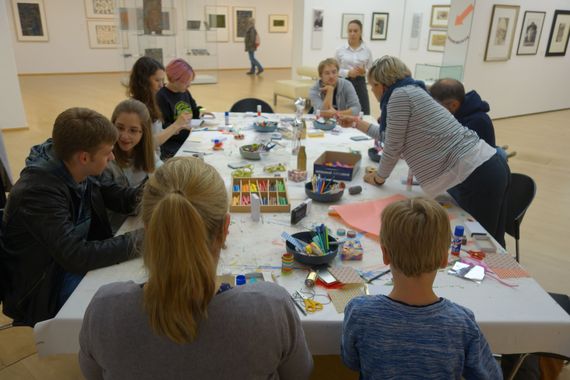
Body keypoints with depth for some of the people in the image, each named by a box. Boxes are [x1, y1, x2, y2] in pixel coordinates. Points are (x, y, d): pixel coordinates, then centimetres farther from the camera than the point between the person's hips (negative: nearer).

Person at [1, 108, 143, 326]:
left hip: (83, 255, 7)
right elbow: (76, 256, -33)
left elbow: (106, 192, 8)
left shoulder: (74, 169, -10)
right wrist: (139, 240, -30)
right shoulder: (38, 191, -30)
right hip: (46, 285, -7)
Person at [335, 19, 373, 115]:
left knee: (363, 114, -2)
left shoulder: (367, 51, 2)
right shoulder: (340, 50, 0)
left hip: (360, 84, 1)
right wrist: (348, 72, -15)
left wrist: (364, 72, -15)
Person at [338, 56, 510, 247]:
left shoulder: (400, 95, -10)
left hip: (477, 176, -10)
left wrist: (378, 177, 10)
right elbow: (389, 134, 34)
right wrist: (357, 123, 37)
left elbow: (393, 146, -6)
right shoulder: (413, 91, 20)